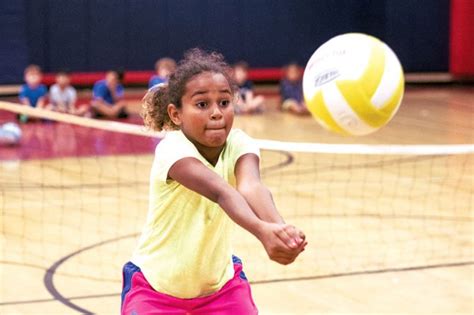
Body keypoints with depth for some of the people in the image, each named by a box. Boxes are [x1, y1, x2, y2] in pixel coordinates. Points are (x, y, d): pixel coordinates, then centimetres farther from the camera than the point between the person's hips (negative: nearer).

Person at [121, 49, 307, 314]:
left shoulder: (239, 145, -16)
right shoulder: (173, 150, -27)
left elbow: (250, 187, -38)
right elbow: (221, 192, -45)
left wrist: (280, 228, -60)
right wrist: (263, 231, -64)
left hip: (220, 282, 3)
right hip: (156, 285, -3)